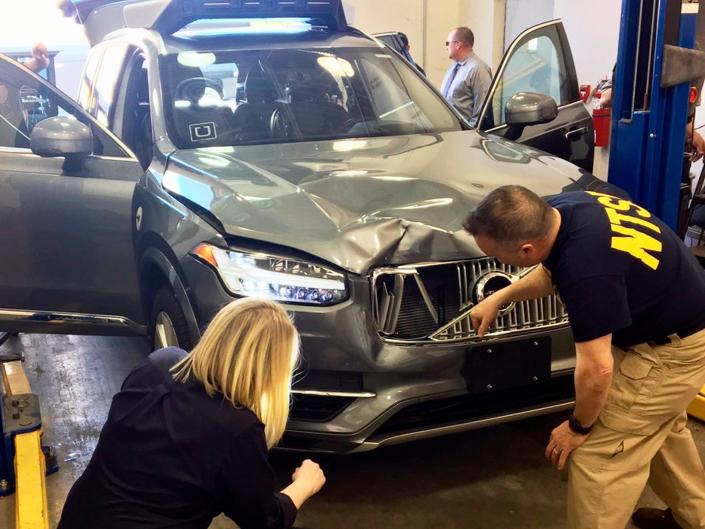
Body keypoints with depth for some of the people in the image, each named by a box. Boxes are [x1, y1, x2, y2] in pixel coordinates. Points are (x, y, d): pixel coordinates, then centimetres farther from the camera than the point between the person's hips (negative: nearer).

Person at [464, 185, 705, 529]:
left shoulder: (586, 269, -38)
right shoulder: (561, 209, -11)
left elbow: (597, 370, -29)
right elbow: (552, 271, 12)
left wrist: (578, 427, -12)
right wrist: (499, 298, 14)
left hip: (672, 349, -9)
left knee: (597, 456, -4)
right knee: (658, 426, 28)